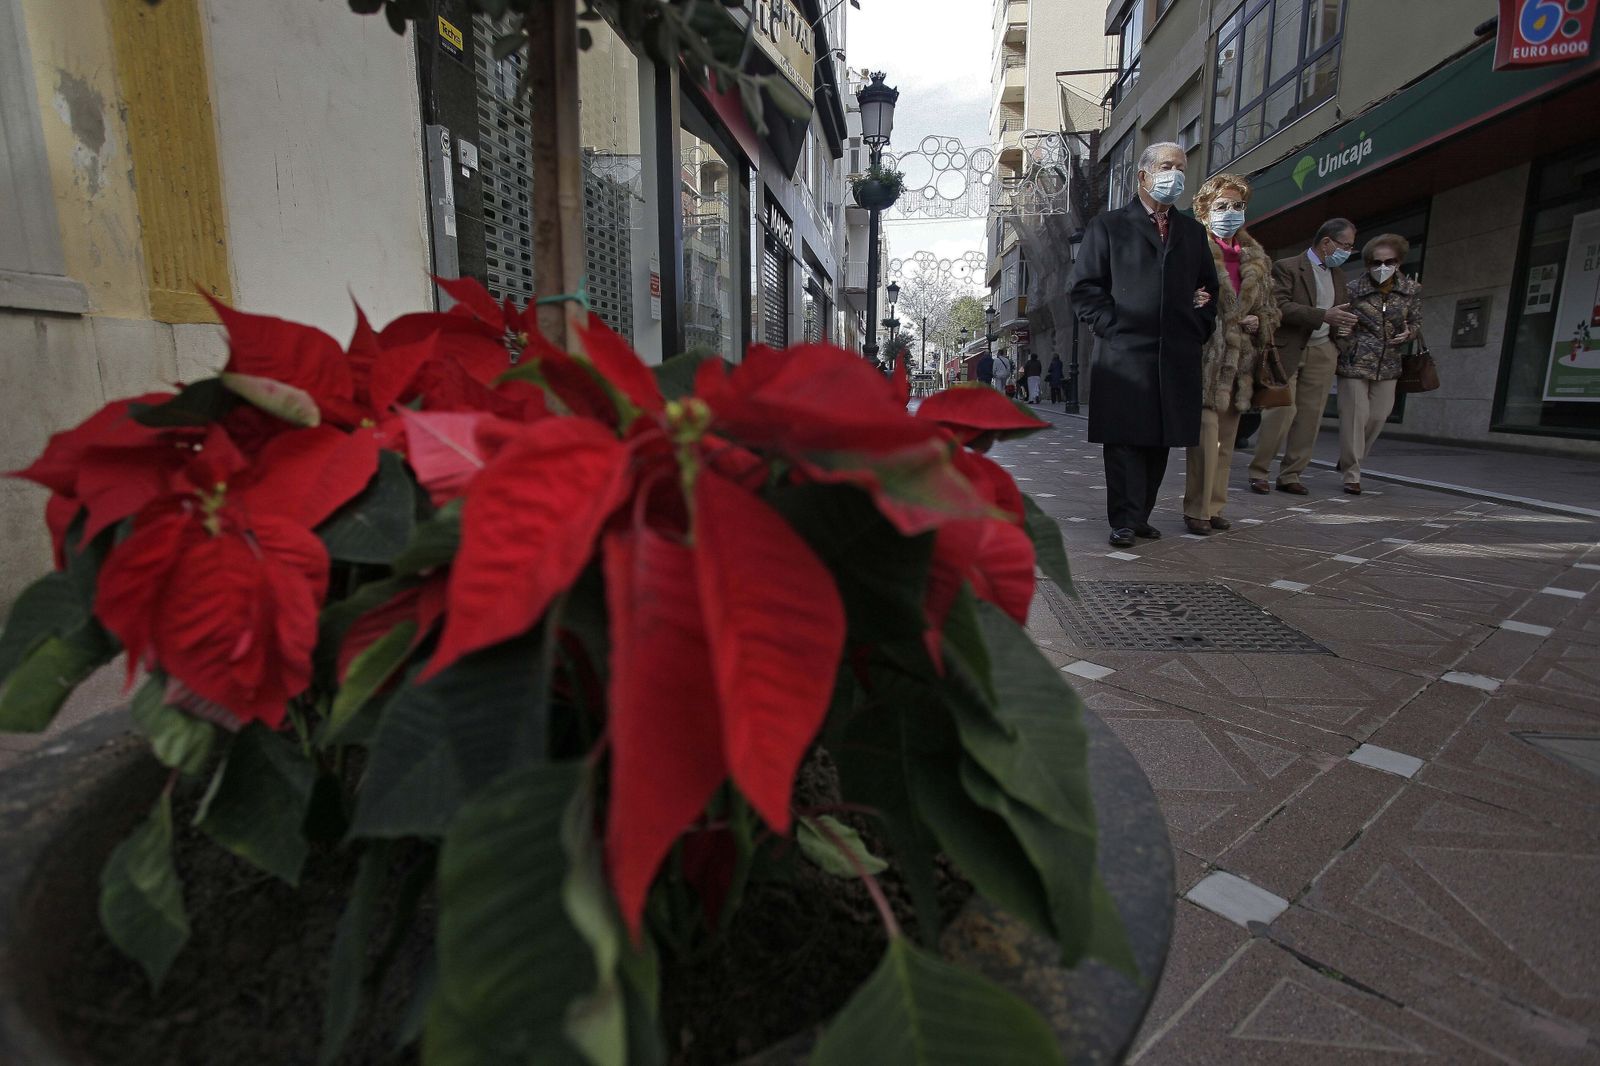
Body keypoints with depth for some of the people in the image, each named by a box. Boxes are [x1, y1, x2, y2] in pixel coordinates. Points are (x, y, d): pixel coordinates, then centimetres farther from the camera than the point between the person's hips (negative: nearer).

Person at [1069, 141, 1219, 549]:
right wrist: (1113, 327, -8)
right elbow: (1084, 286, 0)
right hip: (1124, 354, -4)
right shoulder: (1109, 225, 7)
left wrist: (1200, 328, 10)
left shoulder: (1193, 232, 21)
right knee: (1125, 441, -5)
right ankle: (1125, 520, 0)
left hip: (1177, 357, 5)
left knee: (1160, 441, 6)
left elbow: (1208, 287, 25)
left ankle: (1140, 516, 15)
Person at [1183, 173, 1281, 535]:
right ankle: (1197, 509, -2)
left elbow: (1271, 309, 22)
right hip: (1206, 357, -7)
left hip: (1240, 359, 7)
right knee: (1206, 433, -12)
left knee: (1226, 437, 9)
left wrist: (1259, 323, 2)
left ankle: (1215, 506, 17)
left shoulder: (1256, 258, 18)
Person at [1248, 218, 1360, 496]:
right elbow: (1280, 306, -16)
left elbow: (1343, 309, 31)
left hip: (1322, 353, 6)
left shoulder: (1338, 275, 20)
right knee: (1280, 413, -11)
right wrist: (1323, 316, -22)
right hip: (1289, 351, -6)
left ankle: (1290, 475, 8)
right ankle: (1258, 472, 0)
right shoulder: (1287, 268, -3)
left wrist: (1344, 322, 11)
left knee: (1310, 416, 2)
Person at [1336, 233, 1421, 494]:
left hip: (1388, 365, 4)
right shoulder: (1354, 289, -5)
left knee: (1378, 418, 6)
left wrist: (1409, 333, -11)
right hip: (1355, 363, -4)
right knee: (1354, 417, -4)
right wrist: (1344, 349, -12)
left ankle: (1349, 461, 27)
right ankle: (1351, 475, 5)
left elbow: (1417, 324, 11)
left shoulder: (1412, 289, 4)